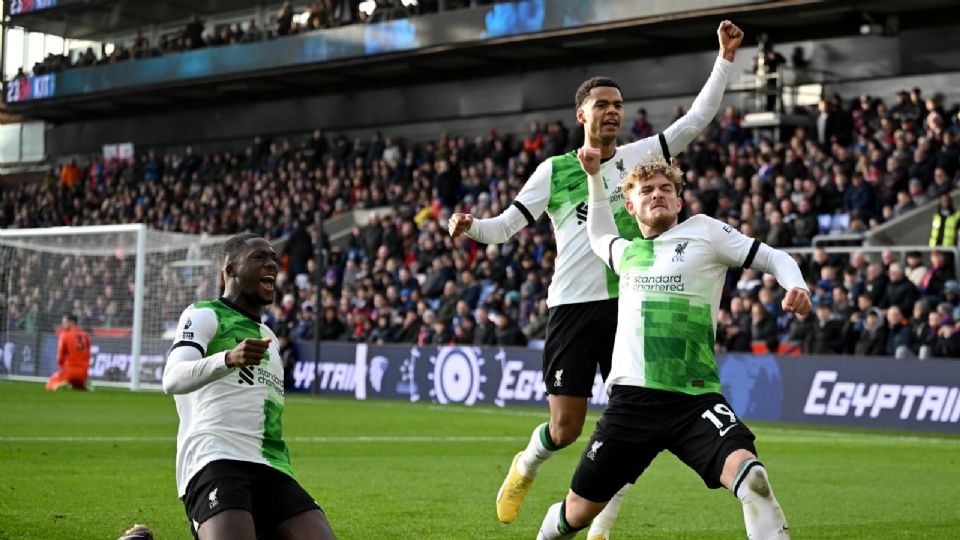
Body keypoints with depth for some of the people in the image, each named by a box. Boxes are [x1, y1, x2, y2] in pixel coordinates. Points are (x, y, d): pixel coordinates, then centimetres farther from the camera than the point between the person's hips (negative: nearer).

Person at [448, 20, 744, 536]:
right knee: (565, 427, -2)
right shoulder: (554, 169, 4)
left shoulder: (638, 156, 9)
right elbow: (508, 224, 3)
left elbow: (697, 118, 7)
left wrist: (725, 59, 1)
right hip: (573, 305, -2)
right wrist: (471, 228, -17)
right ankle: (524, 468, 33)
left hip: (629, 305, 2)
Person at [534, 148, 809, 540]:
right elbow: (598, 235, 44)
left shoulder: (703, 232, 7)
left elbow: (775, 259, 7)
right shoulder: (626, 252, 20)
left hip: (695, 398, -3)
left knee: (748, 474, -30)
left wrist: (797, 287, -13)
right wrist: (594, 175, 38)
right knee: (580, 508, 10)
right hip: (631, 398, 3)